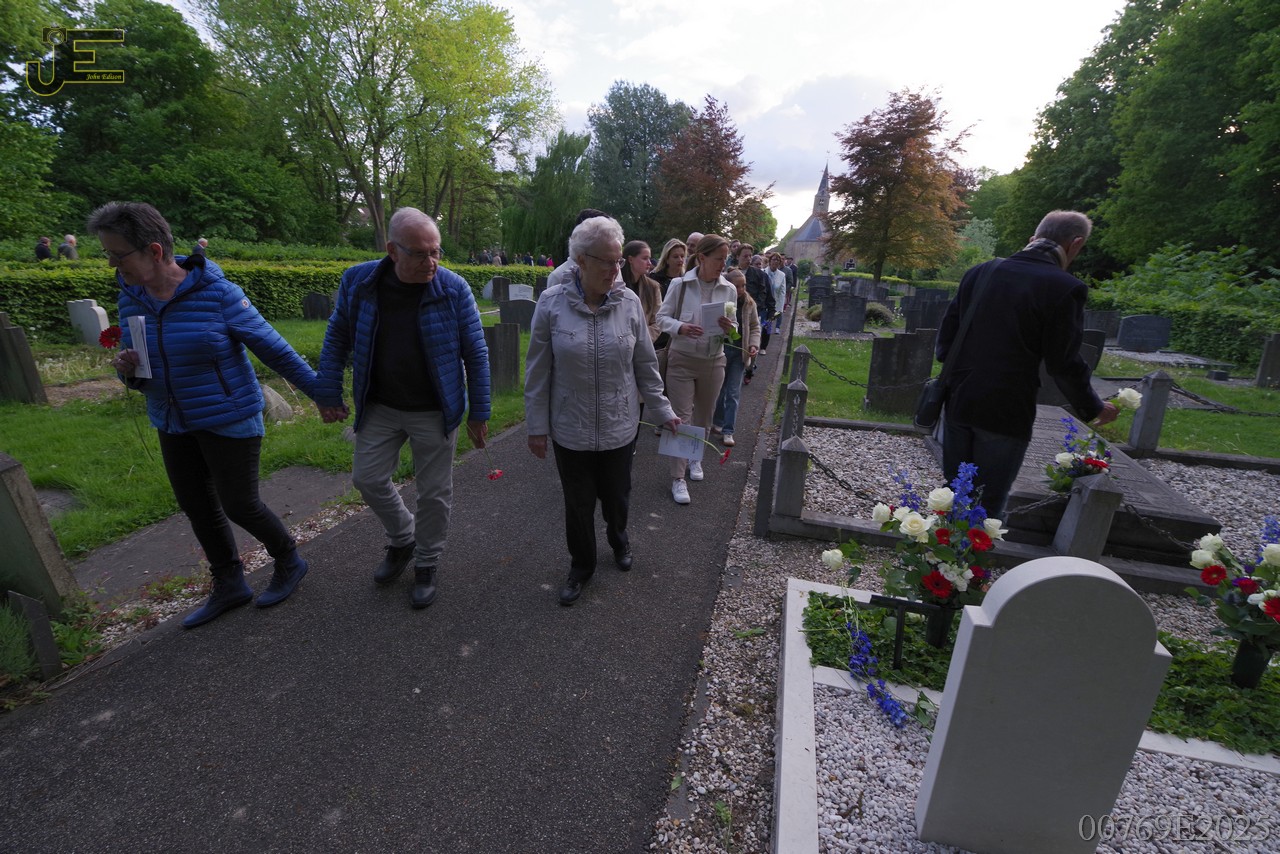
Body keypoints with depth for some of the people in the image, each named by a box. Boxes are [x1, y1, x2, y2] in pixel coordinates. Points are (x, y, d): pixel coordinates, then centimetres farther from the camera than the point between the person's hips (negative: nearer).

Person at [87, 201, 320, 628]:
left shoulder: (217, 293, -18)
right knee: (198, 508, 14)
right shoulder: (131, 297, 2)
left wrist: (320, 391, -10)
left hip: (230, 420, -7)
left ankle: (289, 561, 27)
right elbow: (144, 370, 11)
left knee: (240, 505, 1)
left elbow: (272, 347, -13)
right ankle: (229, 586, 31)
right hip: (173, 422, 7)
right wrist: (127, 369, -13)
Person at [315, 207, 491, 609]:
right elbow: (337, 339, 6)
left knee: (434, 492, 8)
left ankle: (426, 564, 30)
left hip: (434, 412, -3)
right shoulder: (358, 282, -8)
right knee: (368, 478, 12)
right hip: (380, 408, 3)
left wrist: (479, 413, -8)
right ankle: (402, 539, 40)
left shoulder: (454, 288, -15)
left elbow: (476, 355, -9)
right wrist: (329, 394, 4)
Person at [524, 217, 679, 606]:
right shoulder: (552, 303, -10)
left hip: (619, 427, 1)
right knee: (578, 504, 13)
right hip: (570, 430, -1)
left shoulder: (629, 303, -5)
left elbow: (645, 366, 3)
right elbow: (538, 372, -4)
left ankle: (618, 538, 51)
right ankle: (581, 566, 37)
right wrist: (537, 427, -2)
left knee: (616, 497, 17)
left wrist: (664, 412, 5)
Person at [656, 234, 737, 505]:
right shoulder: (680, 284, -9)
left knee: (703, 416, 17)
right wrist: (680, 327, -24)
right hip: (682, 360, -3)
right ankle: (678, 477, 6)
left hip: (713, 361, 3)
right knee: (681, 417, -2)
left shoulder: (729, 289, 0)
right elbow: (662, 317, -4)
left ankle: (695, 458, 41)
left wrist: (729, 328, -17)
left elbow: (734, 328, 7)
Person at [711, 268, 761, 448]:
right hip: (720, 350, -3)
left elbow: (754, 327, 10)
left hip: (739, 352, 3)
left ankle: (728, 430, 9)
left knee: (734, 393, 3)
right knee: (719, 390, 11)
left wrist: (754, 345, -4)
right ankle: (718, 422, 31)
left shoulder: (749, 303, 2)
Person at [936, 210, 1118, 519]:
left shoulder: (979, 272, 4)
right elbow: (1063, 363, -9)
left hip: (958, 400, 5)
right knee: (988, 505, 7)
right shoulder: (1065, 287, -10)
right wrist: (1094, 408, 8)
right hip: (1005, 412, -4)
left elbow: (948, 328, 8)